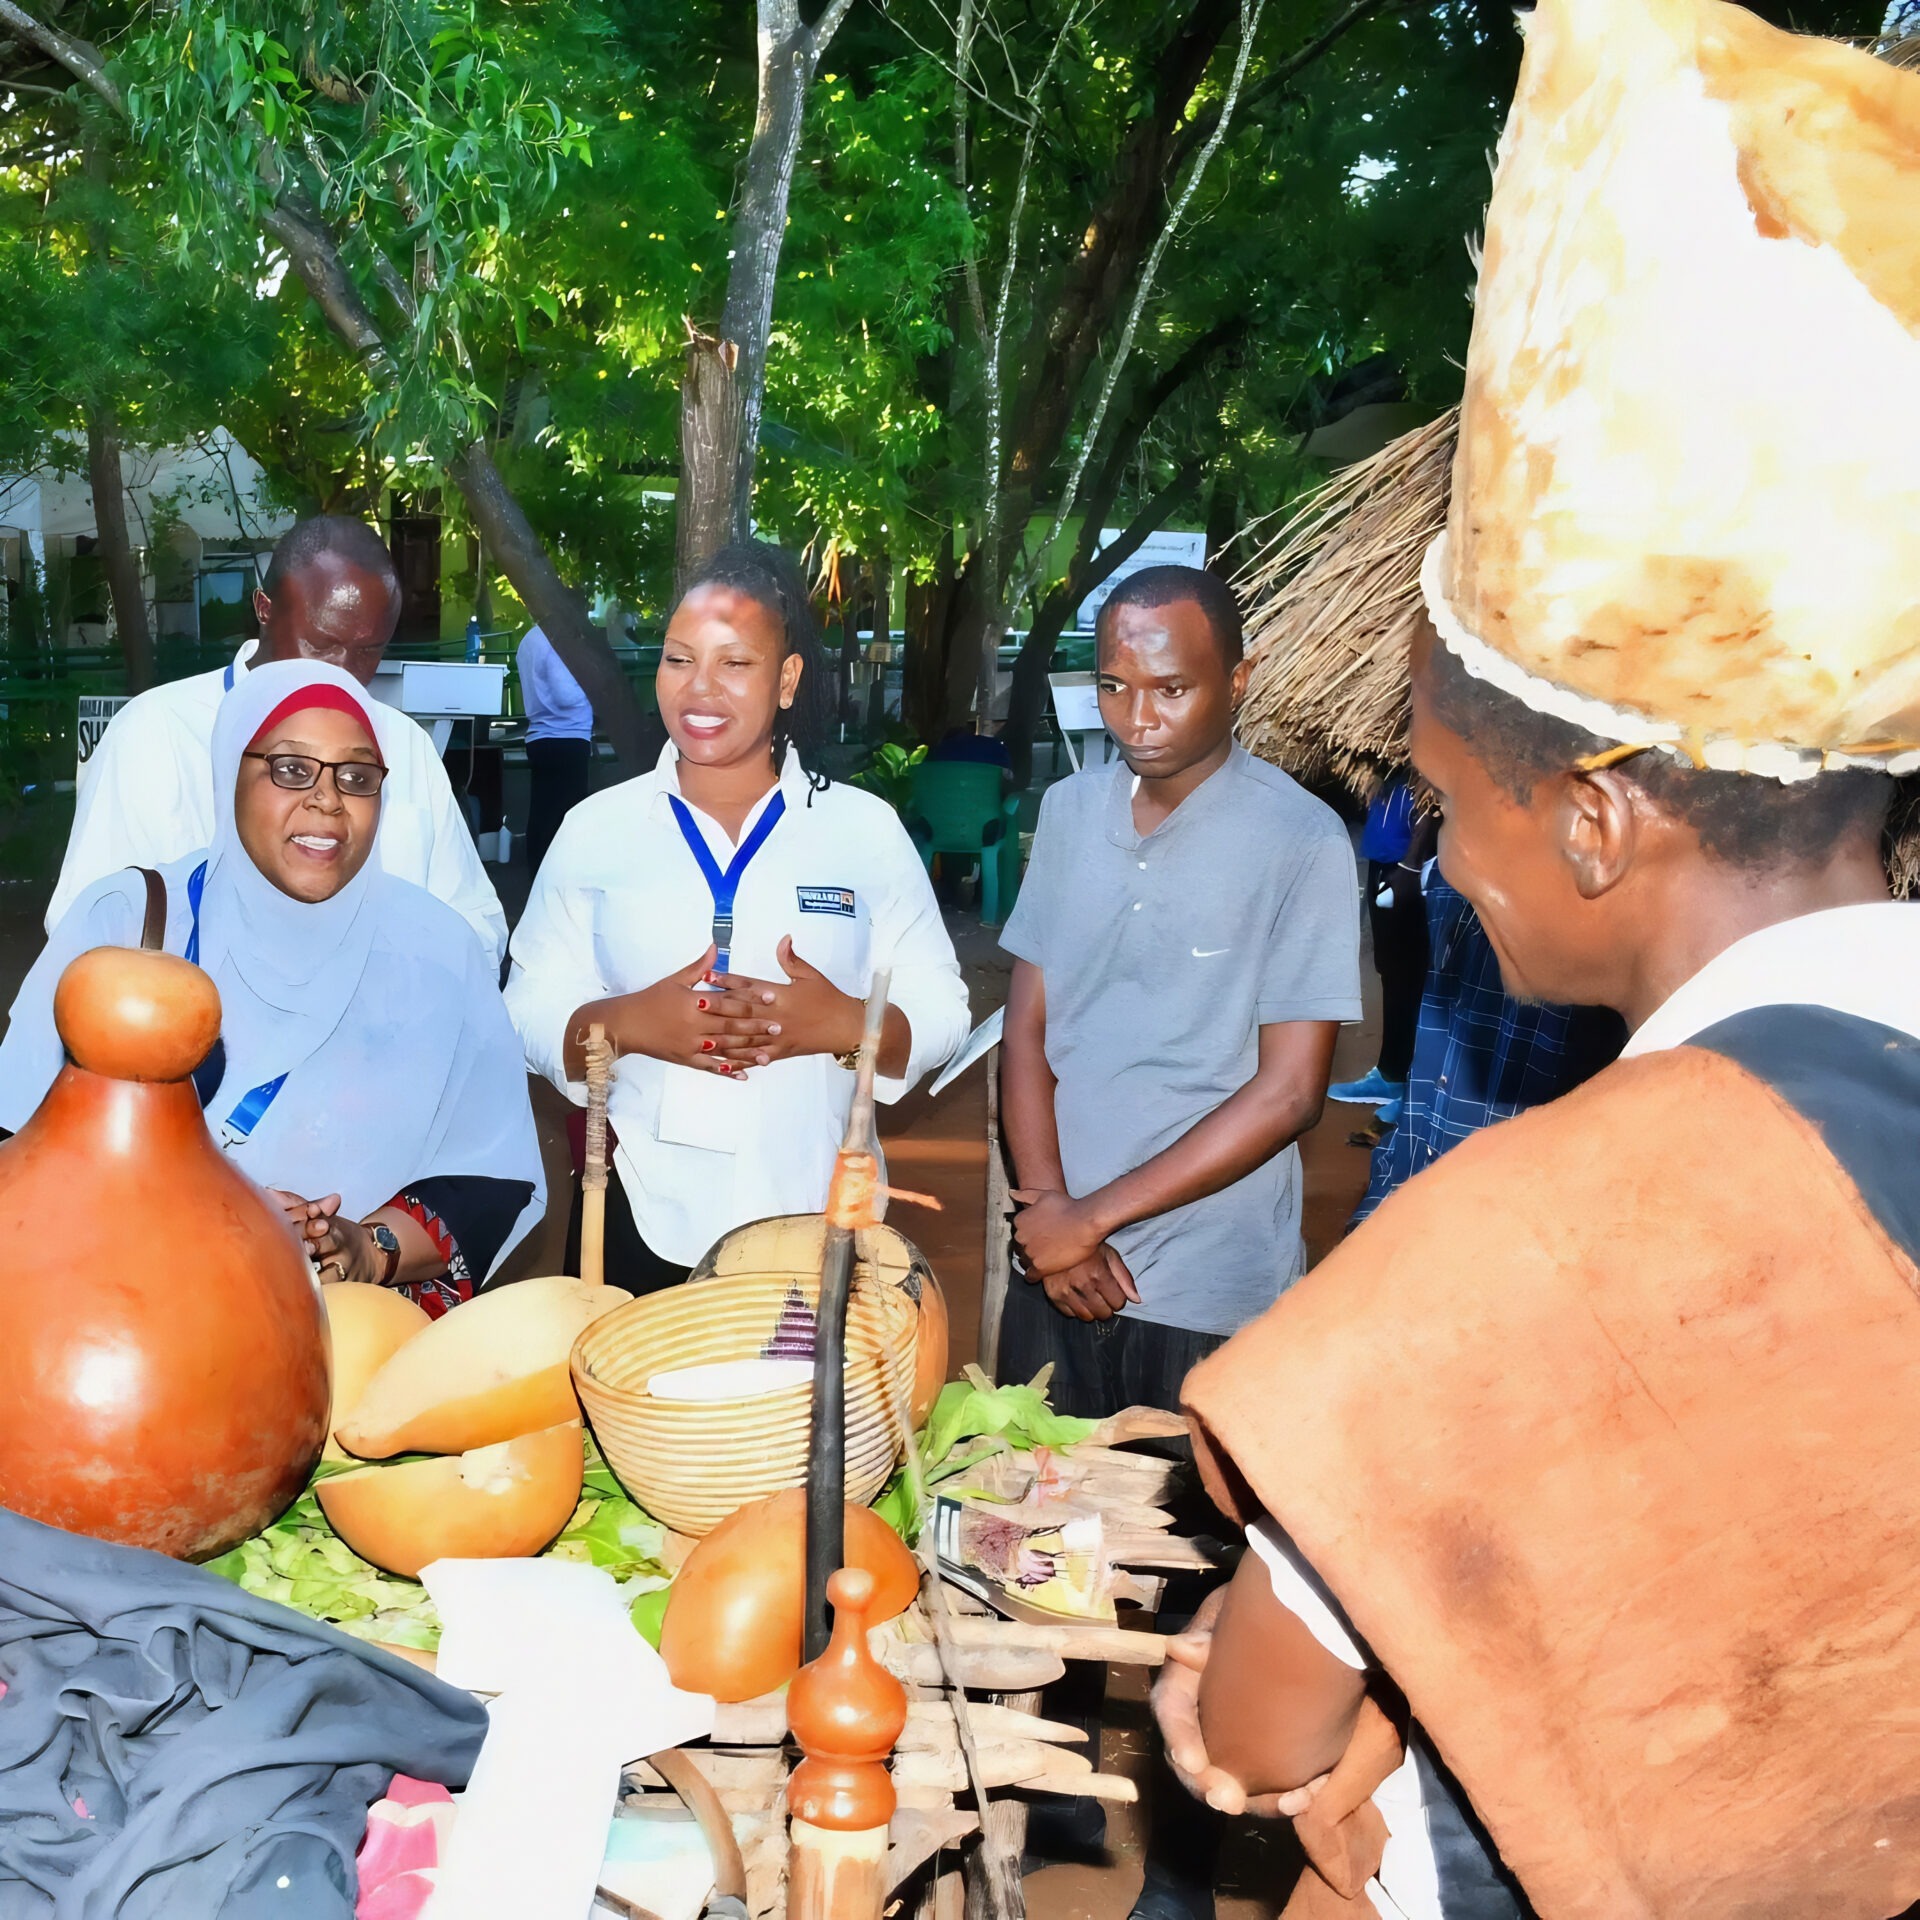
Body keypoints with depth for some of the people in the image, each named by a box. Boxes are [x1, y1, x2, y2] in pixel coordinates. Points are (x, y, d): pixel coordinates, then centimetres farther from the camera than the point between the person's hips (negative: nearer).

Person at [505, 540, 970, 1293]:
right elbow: (529, 1013, 1)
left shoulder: (867, 828, 1)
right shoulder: (595, 828, 3)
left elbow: (939, 1013, 0)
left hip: (814, 1222, 0)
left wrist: (847, 1026, -19)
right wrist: (629, 1024, -18)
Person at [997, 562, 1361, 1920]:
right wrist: (1046, 1206, -7)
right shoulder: (1072, 808, 4)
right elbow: (1030, 1021, 7)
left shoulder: (1300, 842, -11)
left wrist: (1099, 1215, -13)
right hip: (1060, 1274, 4)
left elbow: (1289, 1090, -13)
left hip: (1211, 1296, -4)